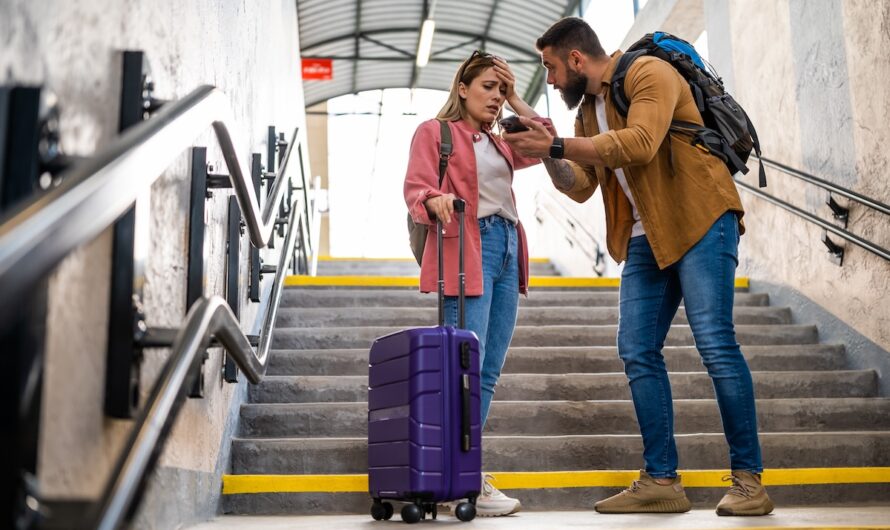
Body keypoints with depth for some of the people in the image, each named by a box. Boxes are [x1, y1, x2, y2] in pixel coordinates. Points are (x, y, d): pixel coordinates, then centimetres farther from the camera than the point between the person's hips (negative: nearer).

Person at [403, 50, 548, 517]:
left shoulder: (498, 144, 26)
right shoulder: (434, 131, 6)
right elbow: (415, 187, -5)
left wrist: (515, 99, 20)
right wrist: (435, 200, -27)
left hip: (507, 251, 8)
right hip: (466, 250, -8)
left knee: (489, 372, 4)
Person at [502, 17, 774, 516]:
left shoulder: (648, 73, -9)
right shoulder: (588, 109, 16)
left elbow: (641, 143, -25)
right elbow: (580, 186, 15)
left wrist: (557, 144, -21)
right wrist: (549, 153, -2)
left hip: (700, 220, -8)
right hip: (645, 238, 8)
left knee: (715, 342, -12)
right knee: (637, 353, 0)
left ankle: (748, 478, -2)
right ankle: (661, 480, 5)